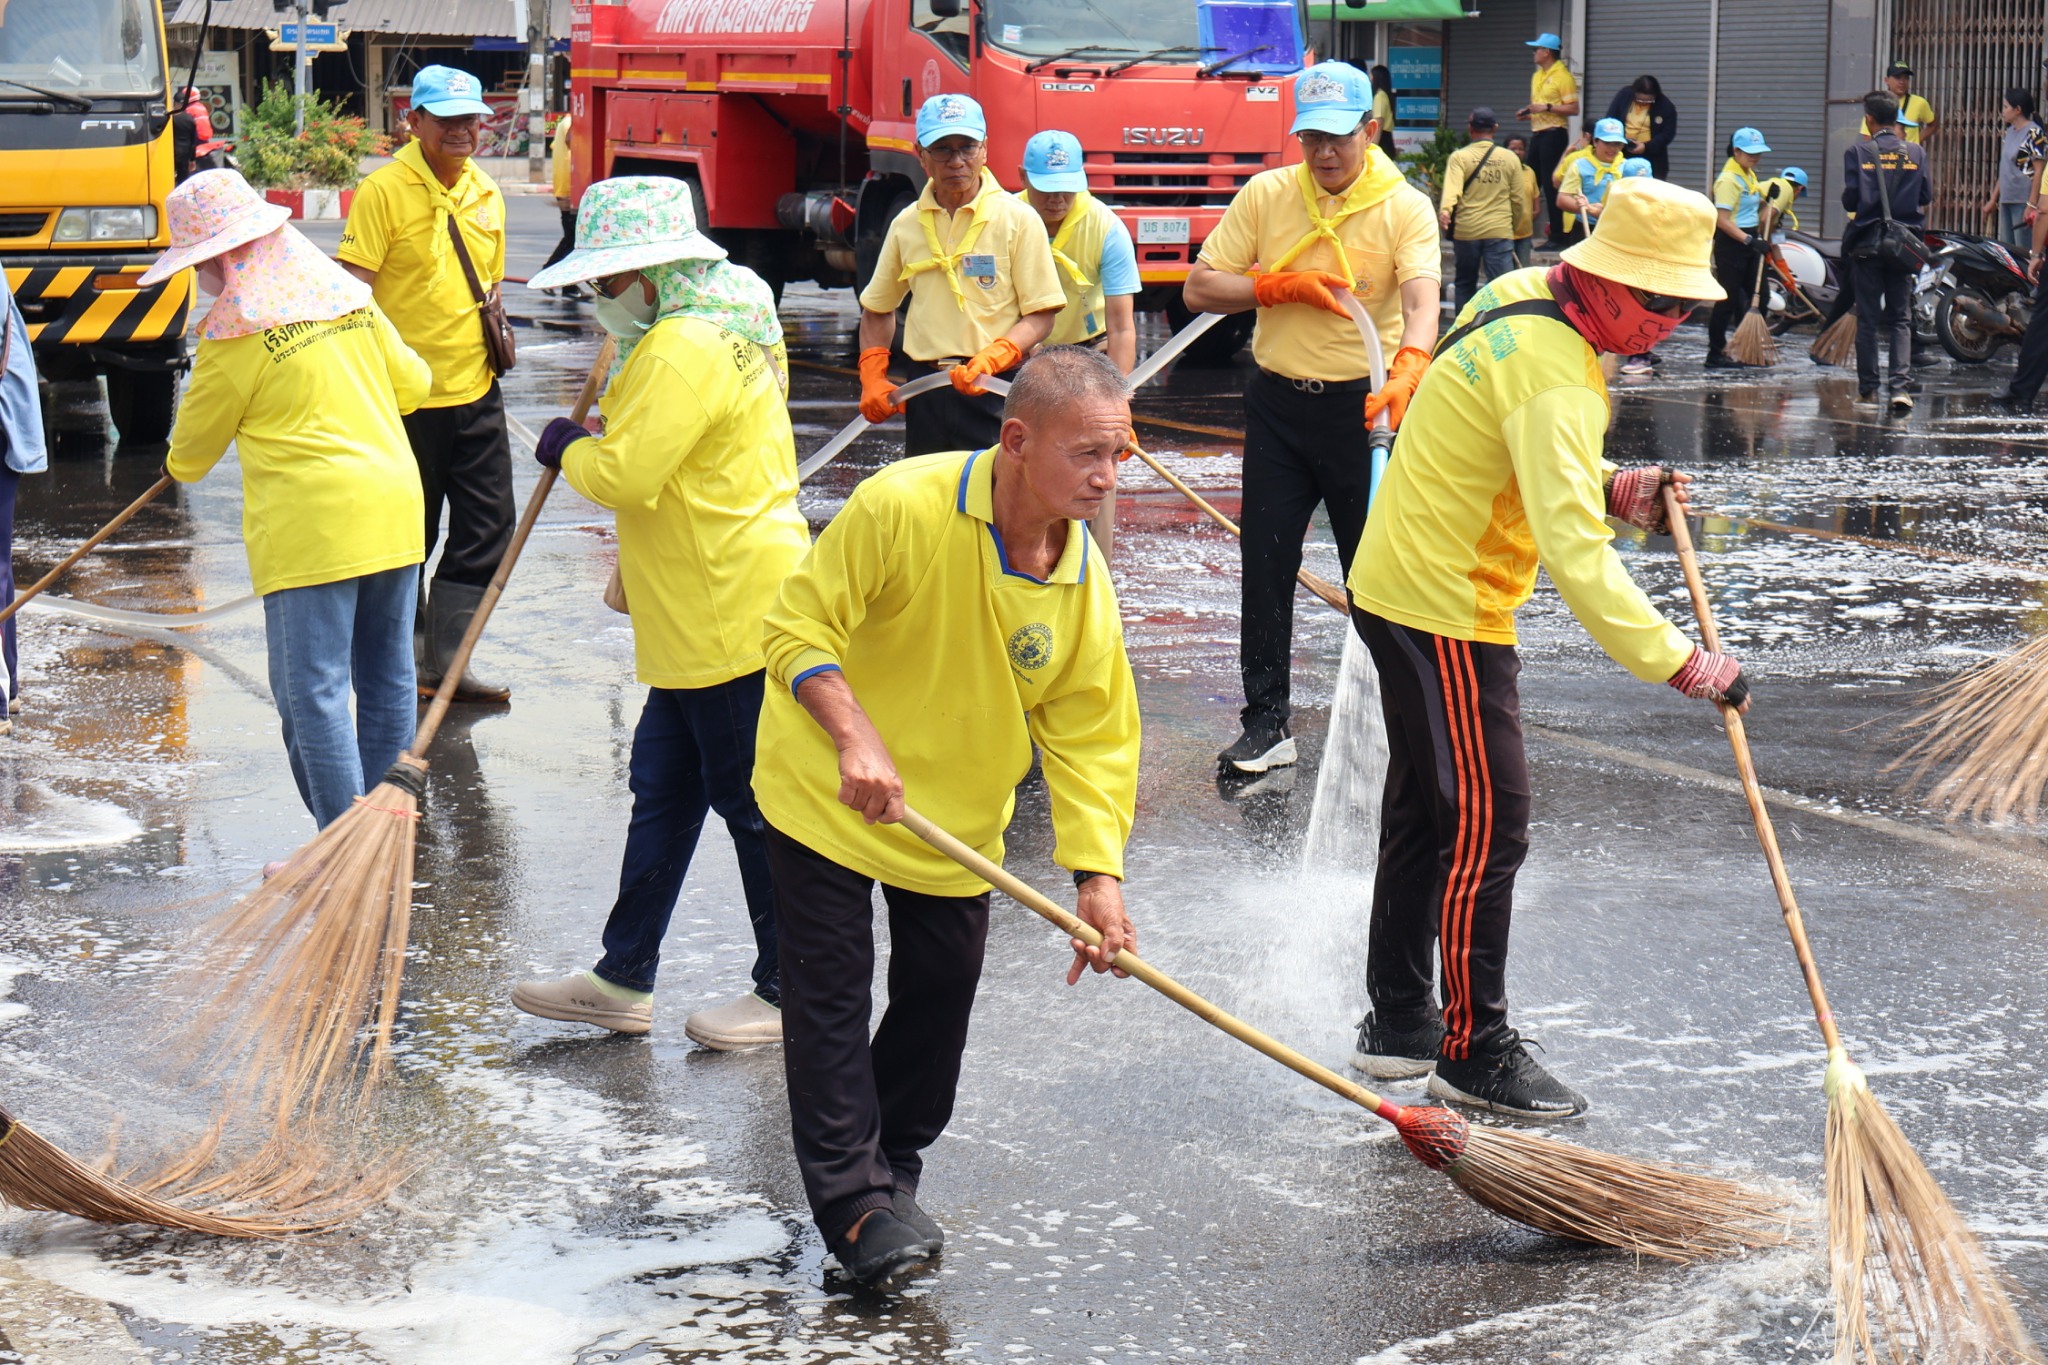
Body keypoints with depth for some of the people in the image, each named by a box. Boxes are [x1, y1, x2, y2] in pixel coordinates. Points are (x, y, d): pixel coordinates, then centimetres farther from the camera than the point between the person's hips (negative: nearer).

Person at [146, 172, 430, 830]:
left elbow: (192, 452, 5)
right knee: (385, 678, 14)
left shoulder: (235, 337, -8)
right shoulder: (347, 295, 8)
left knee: (312, 692, -3)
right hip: (395, 513, 7)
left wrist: (180, 466, 29)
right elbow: (414, 383, 17)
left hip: (310, 533, -7)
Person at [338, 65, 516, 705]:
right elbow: (354, 292, -14)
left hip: (476, 392, 6)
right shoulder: (384, 190, -11)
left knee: (486, 530, 6)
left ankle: (446, 662, 16)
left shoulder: (485, 193, 10)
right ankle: (404, 661, 23)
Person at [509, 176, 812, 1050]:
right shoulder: (726, 327, 14)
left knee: (751, 801, 0)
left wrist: (567, 449, -5)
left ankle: (790, 993, 12)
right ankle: (623, 979, 22)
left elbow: (624, 476, -24)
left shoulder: (682, 349, -20)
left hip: (731, 618, -11)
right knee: (662, 790, 15)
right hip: (701, 618, 11)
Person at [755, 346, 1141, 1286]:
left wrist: (1097, 874, -17)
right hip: (825, 793, -5)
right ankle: (853, 1199, 3)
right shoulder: (901, 506, -29)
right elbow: (798, 628, -24)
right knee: (832, 994, -4)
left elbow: (1087, 734, -8)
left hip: (959, 815, 5)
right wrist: (856, 739, -38)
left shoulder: (1083, 581, -12)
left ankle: (895, 1168, 30)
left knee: (941, 993, 11)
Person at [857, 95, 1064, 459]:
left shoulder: (1018, 220, -3)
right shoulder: (906, 224, 10)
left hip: (997, 392, -4)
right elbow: (877, 309, 22)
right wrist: (873, 378, 9)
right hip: (927, 395, 4)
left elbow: (1040, 316, -5)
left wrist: (990, 359, -20)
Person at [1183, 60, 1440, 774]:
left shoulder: (1406, 207, -8)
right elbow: (1200, 288, 1)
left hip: (1364, 406, -3)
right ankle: (1267, 722, 10)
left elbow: (1422, 300, -24)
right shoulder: (1265, 195, 1)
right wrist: (1284, 286, -13)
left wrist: (1409, 367, -44)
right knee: (1266, 565, 3)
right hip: (1279, 402, 3)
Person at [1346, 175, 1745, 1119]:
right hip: (1444, 612, -11)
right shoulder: (1553, 370, -26)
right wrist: (1677, 661, -34)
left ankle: (1398, 1022, 30)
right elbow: (1574, 549, -33)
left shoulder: (1526, 298, 4)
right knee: (1487, 826, -5)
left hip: (1401, 589, 11)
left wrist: (1614, 487, 2)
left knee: (1425, 813, 18)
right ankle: (1474, 1054, 4)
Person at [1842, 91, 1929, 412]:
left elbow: (1850, 199, -8)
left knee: (1867, 318, 6)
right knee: (1900, 319, 5)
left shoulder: (1858, 153, -6)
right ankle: (1902, 385, -11)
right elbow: (1926, 196, 3)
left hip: (1867, 243, -2)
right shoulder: (1916, 153, 1)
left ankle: (1868, 388, 9)